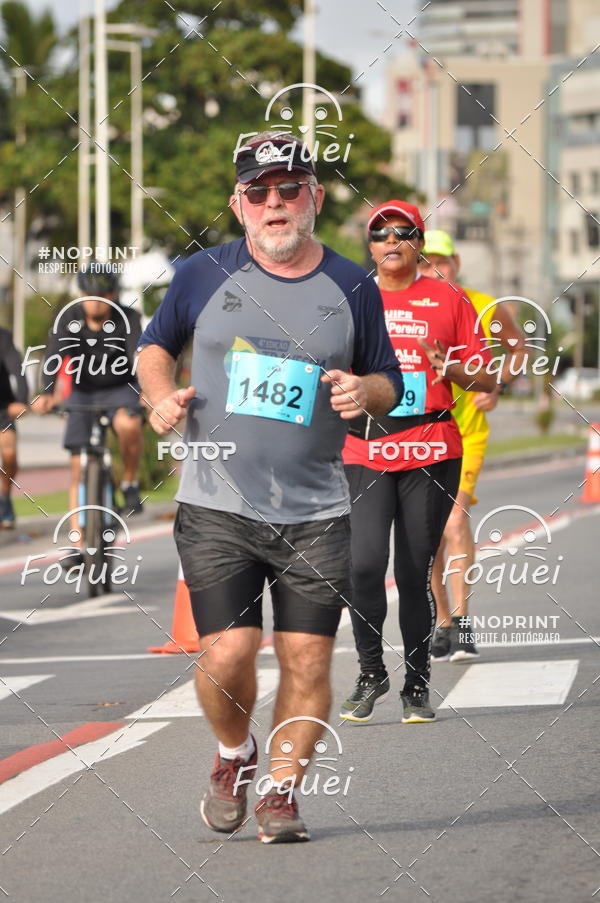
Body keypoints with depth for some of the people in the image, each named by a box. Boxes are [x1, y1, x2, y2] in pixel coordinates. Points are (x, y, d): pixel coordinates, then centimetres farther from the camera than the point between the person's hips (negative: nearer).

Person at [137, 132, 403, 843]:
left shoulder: (352, 288, 5)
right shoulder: (205, 274, 3)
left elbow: (390, 383, 15)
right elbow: (155, 345, 19)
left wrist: (365, 390, -8)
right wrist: (161, 396, -1)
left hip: (316, 515, 1)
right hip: (216, 509, -1)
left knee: (306, 661, -3)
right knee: (227, 655, -10)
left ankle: (281, 792, 14)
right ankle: (233, 754, 20)